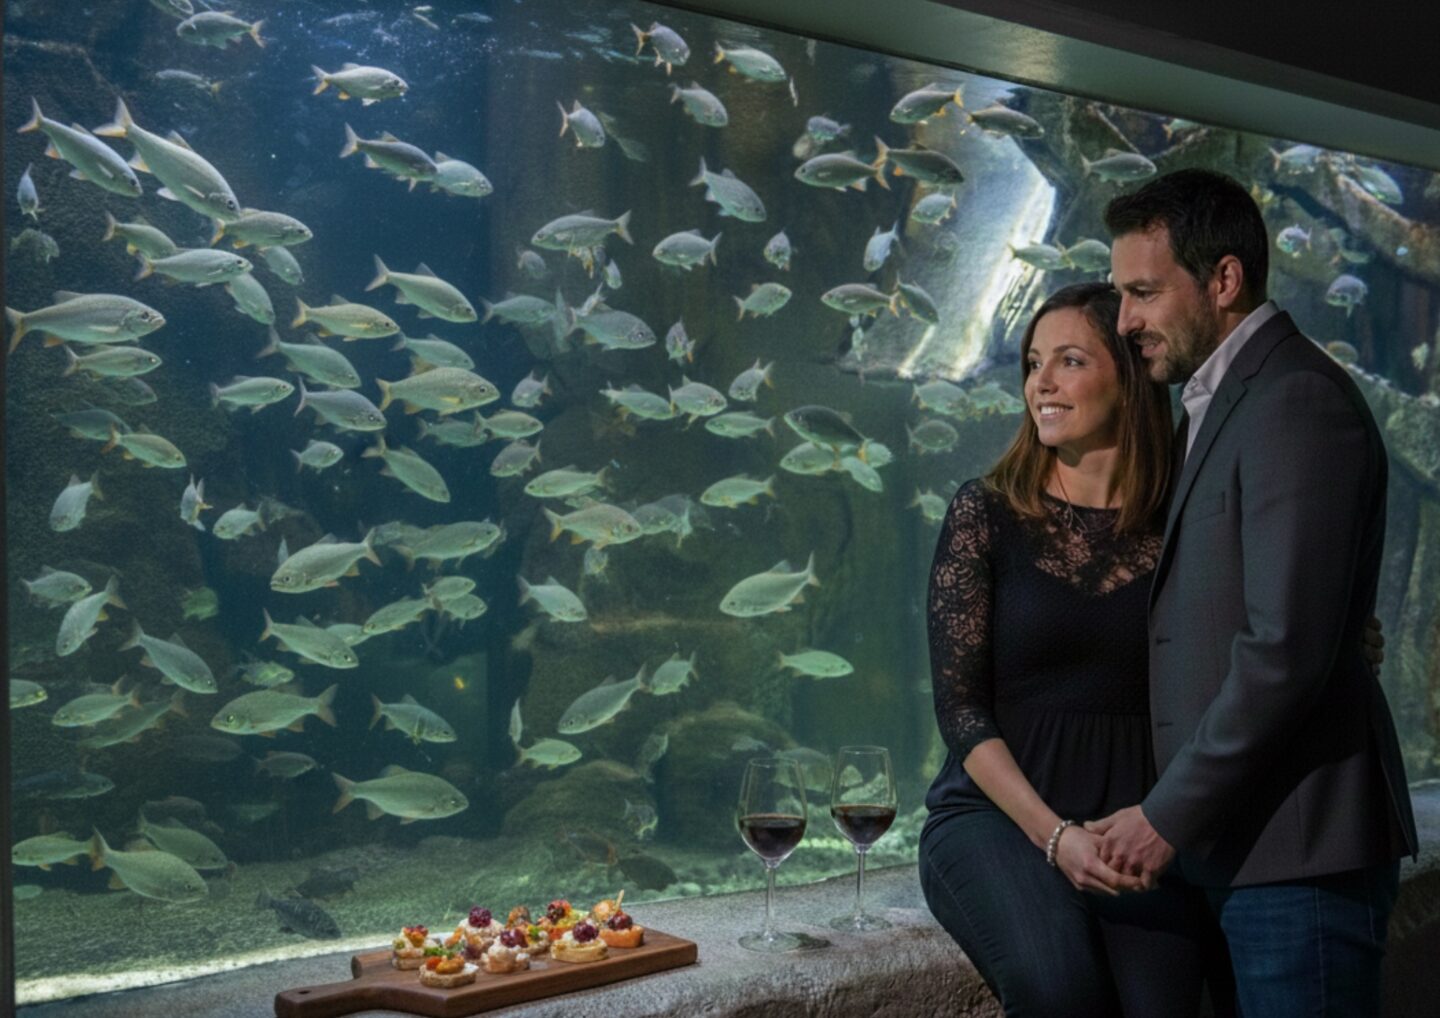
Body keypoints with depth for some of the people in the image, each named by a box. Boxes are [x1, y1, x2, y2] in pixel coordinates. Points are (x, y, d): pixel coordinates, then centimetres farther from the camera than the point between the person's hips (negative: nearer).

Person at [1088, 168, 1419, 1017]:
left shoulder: (1297, 403, -14)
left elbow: (1287, 650, -21)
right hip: (1241, 841, 9)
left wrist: (1169, 816, -15)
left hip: (1297, 844, -9)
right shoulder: (1223, 401, 17)